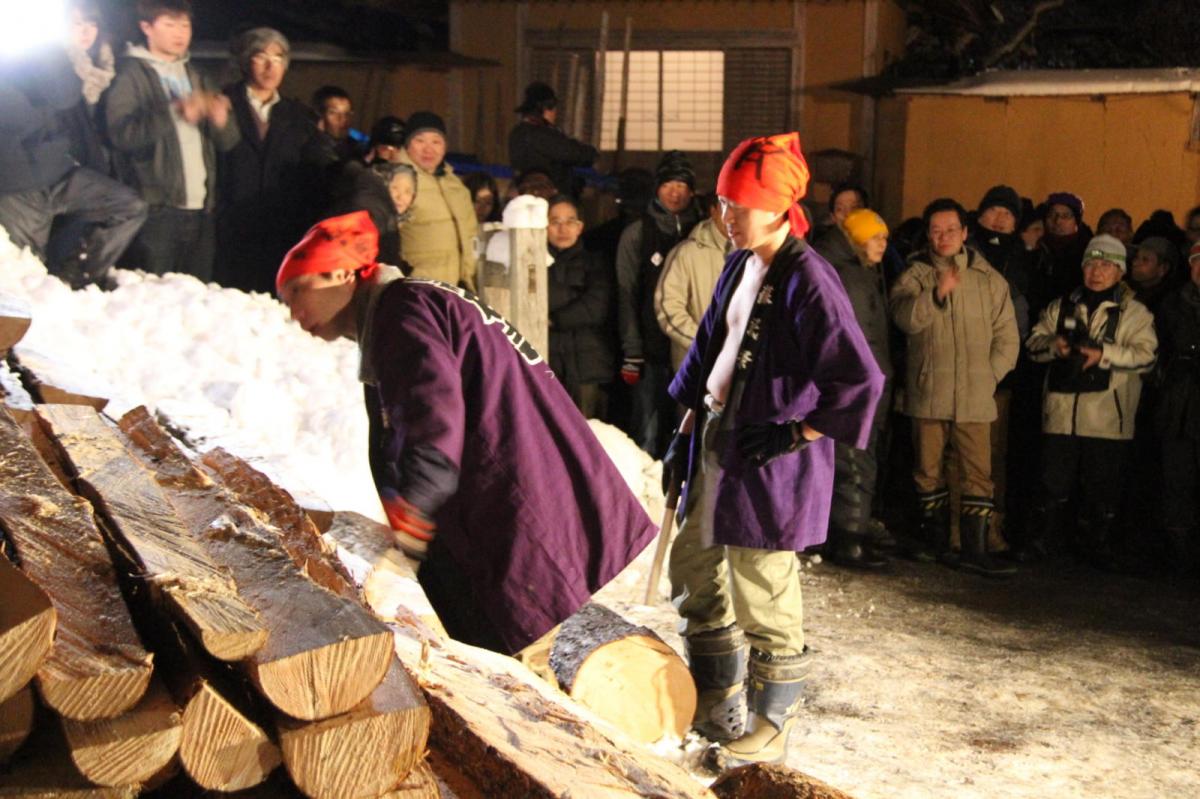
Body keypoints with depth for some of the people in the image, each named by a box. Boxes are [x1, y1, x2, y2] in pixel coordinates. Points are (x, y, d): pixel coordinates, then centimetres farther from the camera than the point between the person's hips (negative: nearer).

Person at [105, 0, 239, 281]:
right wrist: (177, 113, -23)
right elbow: (120, 133, -13)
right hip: (158, 208, -5)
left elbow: (228, 141, 17)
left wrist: (221, 120, -7)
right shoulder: (132, 73, 3)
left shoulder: (194, 76, 21)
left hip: (201, 207, 6)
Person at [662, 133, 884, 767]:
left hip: (766, 458, -9)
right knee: (694, 571, 18)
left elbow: (860, 379, -23)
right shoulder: (740, 267, 8)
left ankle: (770, 726, 19)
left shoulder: (807, 280, -18)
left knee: (762, 594, 1)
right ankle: (715, 703, 34)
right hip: (715, 442, 9)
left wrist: (797, 434, -17)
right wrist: (686, 431, 14)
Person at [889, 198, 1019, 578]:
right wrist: (938, 293, -31)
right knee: (928, 470, 9)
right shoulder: (916, 275, 3)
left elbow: (1007, 337, 10)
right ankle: (934, 539, 22)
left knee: (978, 472, -3)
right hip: (927, 392, 0)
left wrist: (990, 375, 0)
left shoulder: (989, 279, 8)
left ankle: (974, 549, 0)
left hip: (975, 396, 0)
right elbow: (905, 317, -16)